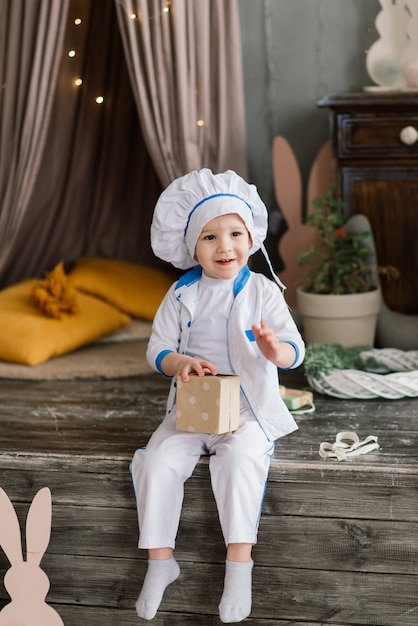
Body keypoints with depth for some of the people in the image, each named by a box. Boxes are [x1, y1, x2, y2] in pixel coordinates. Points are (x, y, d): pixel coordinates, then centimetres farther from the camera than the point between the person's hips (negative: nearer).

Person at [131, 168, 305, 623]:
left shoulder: (262, 291, -3)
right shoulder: (182, 294, 4)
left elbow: (296, 349, -10)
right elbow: (157, 346, 4)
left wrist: (277, 350, -35)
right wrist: (178, 362, -19)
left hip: (247, 410, -3)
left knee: (240, 457, -33)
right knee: (157, 461, -21)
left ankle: (239, 561, -24)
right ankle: (160, 561, -7)